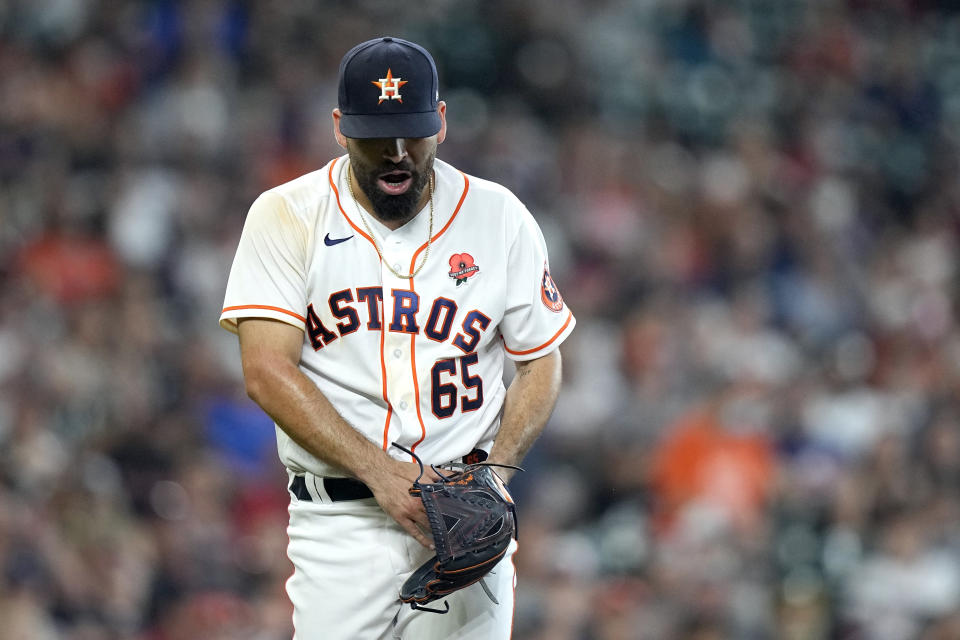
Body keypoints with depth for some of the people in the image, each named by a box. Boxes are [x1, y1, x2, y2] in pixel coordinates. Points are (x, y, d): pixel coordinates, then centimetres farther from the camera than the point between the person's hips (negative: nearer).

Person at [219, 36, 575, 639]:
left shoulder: (500, 217, 6)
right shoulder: (287, 216, 0)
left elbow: (541, 363, 12)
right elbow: (267, 373, -8)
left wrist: (496, 472, -7)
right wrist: (382, 473, -17)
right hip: (339, 521, -1)